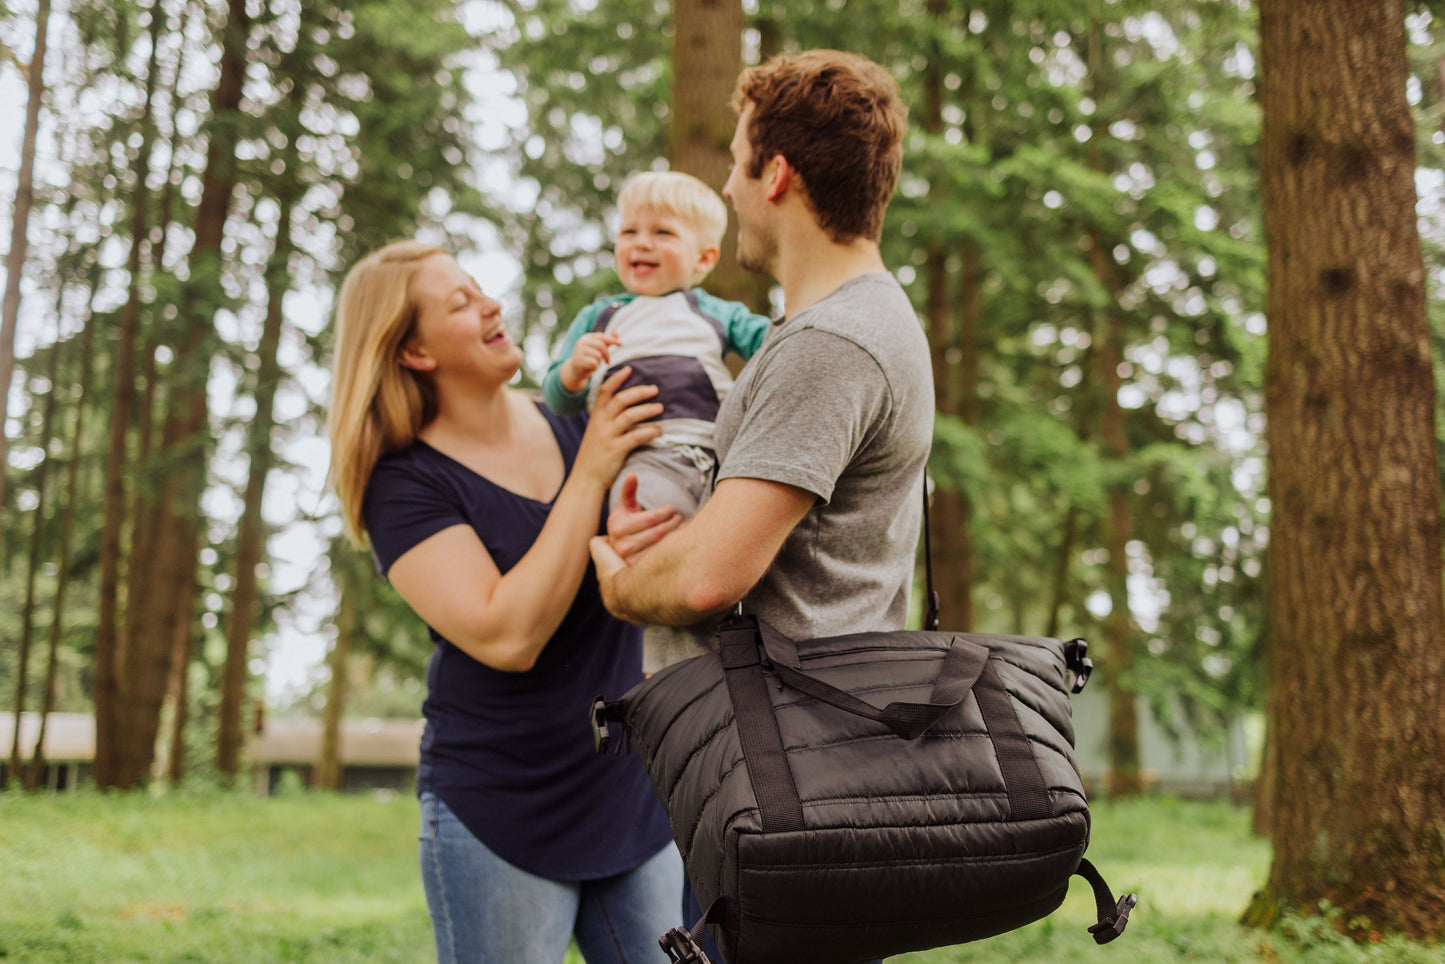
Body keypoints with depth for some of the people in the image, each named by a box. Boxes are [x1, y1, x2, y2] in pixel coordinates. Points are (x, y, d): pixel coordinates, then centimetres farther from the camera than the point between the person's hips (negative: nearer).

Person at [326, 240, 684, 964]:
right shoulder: (404, 483, -10)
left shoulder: (572, 427, 4)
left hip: (632, 799, 5)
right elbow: (507, 637, -23)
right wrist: (590, 475, -21)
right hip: (500, 817, -5)